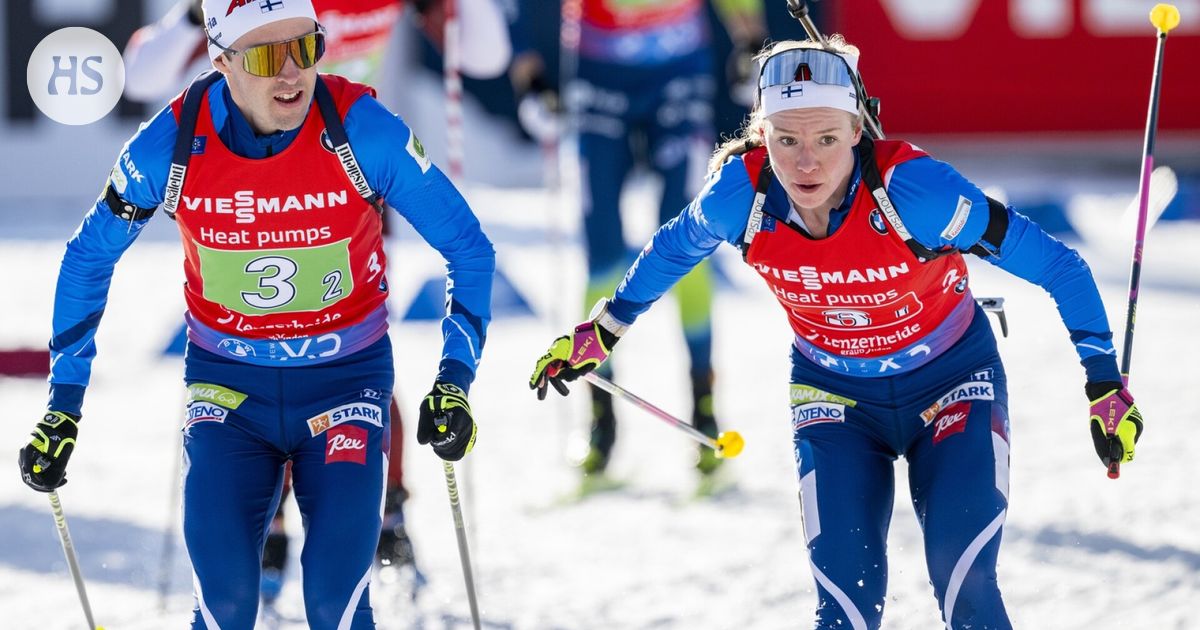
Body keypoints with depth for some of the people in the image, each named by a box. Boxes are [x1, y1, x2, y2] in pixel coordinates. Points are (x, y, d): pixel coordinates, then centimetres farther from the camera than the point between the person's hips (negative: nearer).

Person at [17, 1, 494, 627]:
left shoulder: (362, 130, -19)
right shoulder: (173, 144, -15)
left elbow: (468, 247, -8)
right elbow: (88, 258, 2)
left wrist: (454, 380, -18)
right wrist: (63, 405, 1)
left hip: (345, 382, -1)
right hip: (227, 387, 1)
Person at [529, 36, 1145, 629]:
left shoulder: (910, 188, -32)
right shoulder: (741, 192, -23)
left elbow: (1058, 267, -22)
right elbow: (674, 247, 3)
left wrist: (1106, 389, -20)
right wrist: (603, 328, 14)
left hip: (950, 383, -2)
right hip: (835, 394, 2)